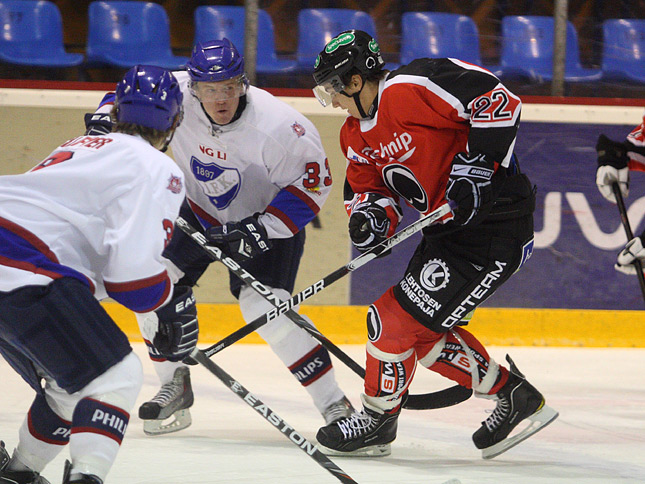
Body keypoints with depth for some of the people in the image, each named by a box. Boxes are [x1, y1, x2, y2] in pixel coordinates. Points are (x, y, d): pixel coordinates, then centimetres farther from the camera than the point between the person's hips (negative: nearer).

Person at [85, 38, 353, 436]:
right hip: (199, 211, 5)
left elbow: (313, 181, -23)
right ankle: (175, 386, 11)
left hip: (268, 216, -5)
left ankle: (335, 406, -13)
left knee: (265, 308, -21)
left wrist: (262, 229, -29)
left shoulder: (277, 126, -33)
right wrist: (104, 120, -20)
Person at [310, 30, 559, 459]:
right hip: (447, 230, 11)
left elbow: (498, 100, -24)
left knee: (397, 319, -7)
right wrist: (370, 213, -6)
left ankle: (378, 422, 12)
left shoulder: (411, 89, -20)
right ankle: (515, 397, 25)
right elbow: (366, 188, 17)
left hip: (493, 226, -11)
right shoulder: (357, 137, 10)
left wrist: (474, 165, -24)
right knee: (426, 332, 15)